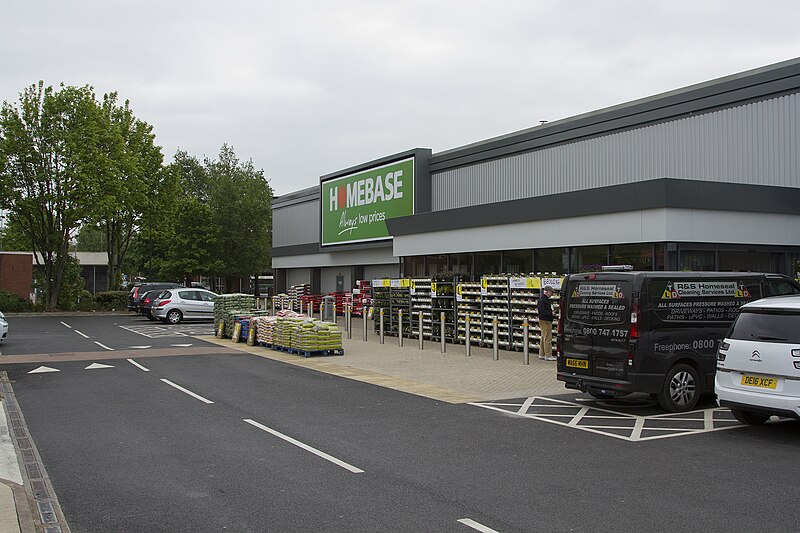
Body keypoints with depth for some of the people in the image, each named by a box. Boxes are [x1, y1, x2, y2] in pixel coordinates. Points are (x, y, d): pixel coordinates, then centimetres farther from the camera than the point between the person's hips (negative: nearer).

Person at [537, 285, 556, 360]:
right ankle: (548, 355, -6)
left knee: (543, 338, 14)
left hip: (547, 321, 11)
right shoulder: (542, 300, -17)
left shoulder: (546, 299, 16)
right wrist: (551, 313, -18)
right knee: (548, 339, -8)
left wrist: (552, 311, 10)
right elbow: (542, 312, -23)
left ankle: (541, 354, 20)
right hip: (544, 321, -11)